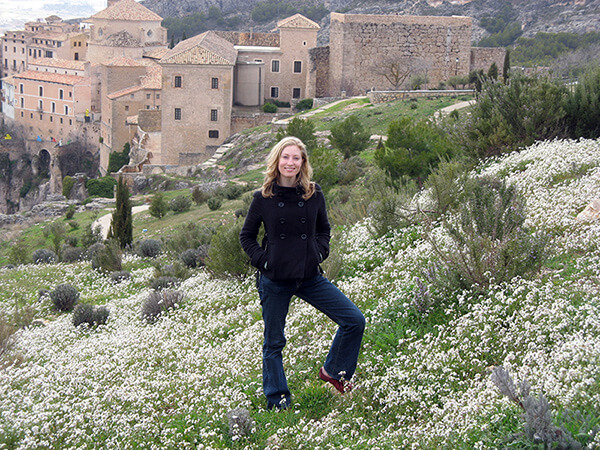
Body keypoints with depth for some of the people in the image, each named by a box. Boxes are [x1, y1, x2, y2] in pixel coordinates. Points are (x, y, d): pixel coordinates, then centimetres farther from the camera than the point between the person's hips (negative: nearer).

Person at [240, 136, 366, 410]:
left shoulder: (314, 195, 2)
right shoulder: (263, 198, -3)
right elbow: (247, 236, 8)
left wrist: (319, 253, 2)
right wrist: (262, 260, -5)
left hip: (311, 277, 2)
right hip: (275, 281, -2)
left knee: (355, 321, -5)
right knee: (273, 342, 6)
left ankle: (334, 371, 16)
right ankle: (277, 401, 21)